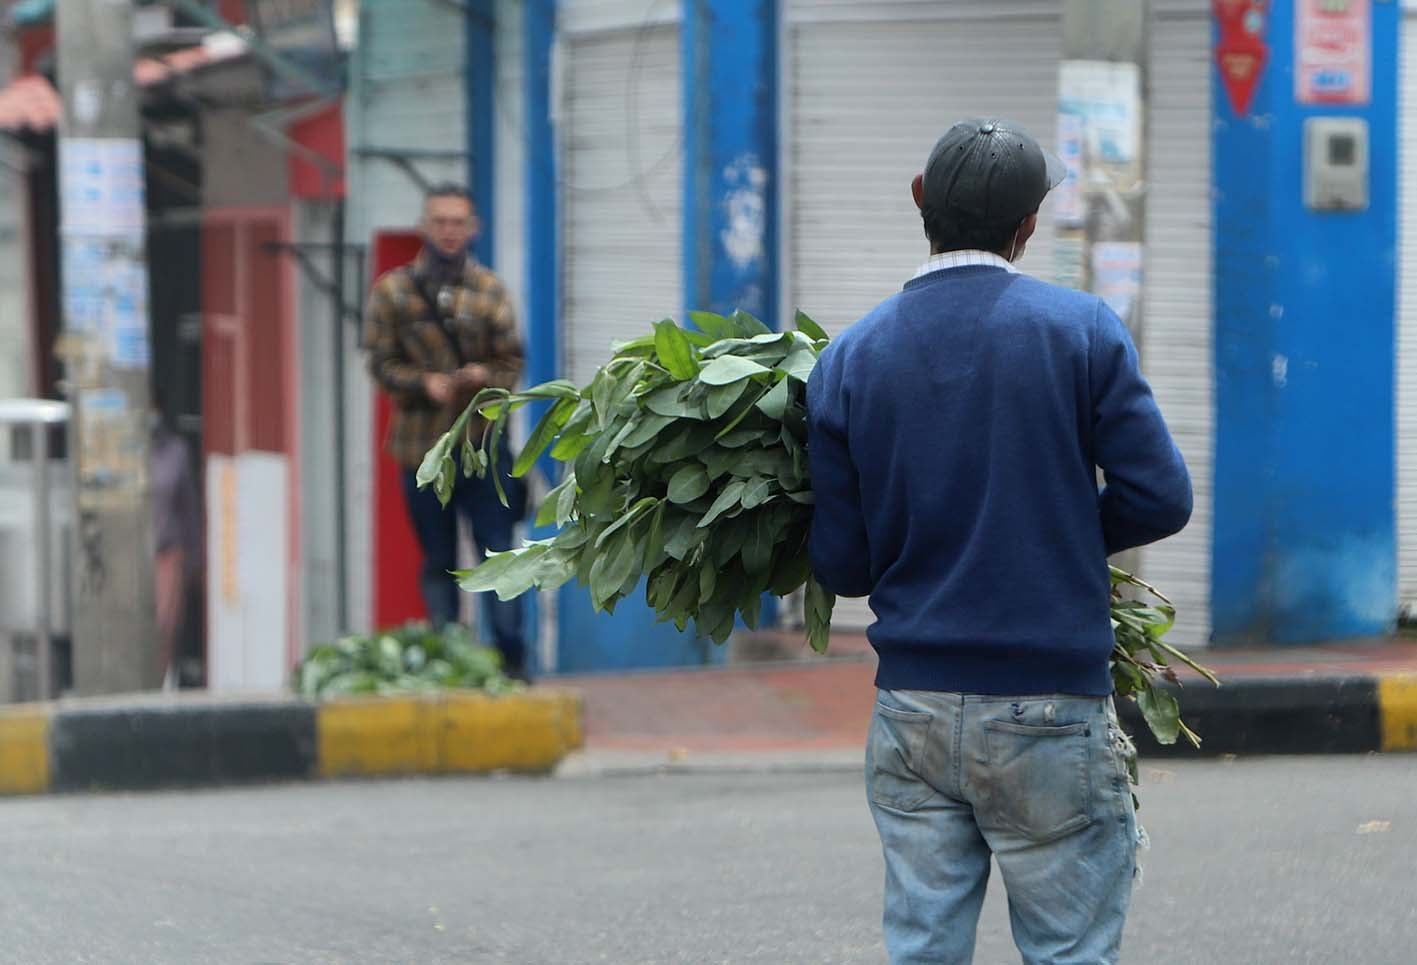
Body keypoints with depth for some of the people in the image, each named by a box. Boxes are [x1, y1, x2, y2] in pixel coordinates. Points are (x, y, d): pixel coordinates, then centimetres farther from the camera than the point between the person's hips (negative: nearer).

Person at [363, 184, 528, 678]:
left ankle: (511, 657, 0)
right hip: (422, 446, 0)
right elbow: (382, 362, 1)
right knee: (438, 562, 6)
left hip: (483, 441, 0)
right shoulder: (393, 290, 4)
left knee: (498, 553, -4)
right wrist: (425, 383, -16)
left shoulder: (490, 290, 5)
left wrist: (485, 377, -17)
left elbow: (512, 362, 5)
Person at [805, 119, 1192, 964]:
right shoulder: (1083, 331, -5)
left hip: (912, 706, 3)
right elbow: (1160, 498, -7)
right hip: (1049, 706, -3)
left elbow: (840, 566, 2)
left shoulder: (851, 359, 2)